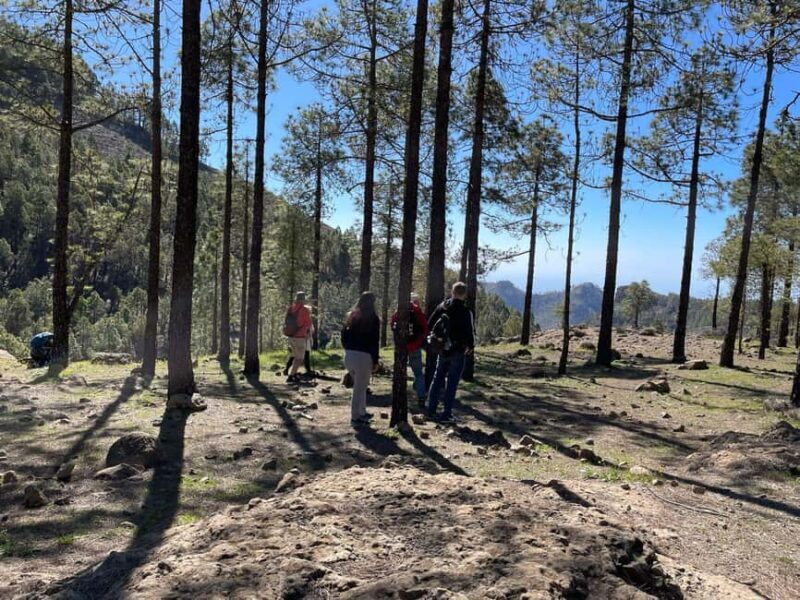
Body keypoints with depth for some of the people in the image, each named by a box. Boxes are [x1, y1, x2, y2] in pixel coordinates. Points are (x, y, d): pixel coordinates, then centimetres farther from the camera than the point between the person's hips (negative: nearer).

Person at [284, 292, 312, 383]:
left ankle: (294, 374, 28)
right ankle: (290, 377, -4)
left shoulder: (289, 309, 2)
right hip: (300, 337, -6)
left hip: (290, 336, 6)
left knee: (296, 356, 22)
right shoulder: (305, 310, -14)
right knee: (299, 358, 3)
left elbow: (286, 322, 10)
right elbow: (308, 323, -6)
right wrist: (308, 330, 15)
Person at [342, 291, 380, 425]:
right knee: (360, 387, 3)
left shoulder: (351, 316, 9)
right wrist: (375, 361, -3)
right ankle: (355, 416, 8)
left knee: (359, 385, 20)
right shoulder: (373, 318, -6)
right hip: (363, 356, -6)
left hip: (349, 355, 6)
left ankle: (362, 412, 27)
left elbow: (343, 336, 12)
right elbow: (374, 341, -7)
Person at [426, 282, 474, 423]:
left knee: (437, 379, 16)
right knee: (452, 383, 1)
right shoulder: (466, 311, -15)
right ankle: (446, 414, 3)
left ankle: (431, 410, 20)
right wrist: (470, 346, 5)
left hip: (443, 350, 5)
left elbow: (430, 324, 6)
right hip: (458, 351, -5)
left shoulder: (442, 307, 0)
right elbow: (469, 331, -14)